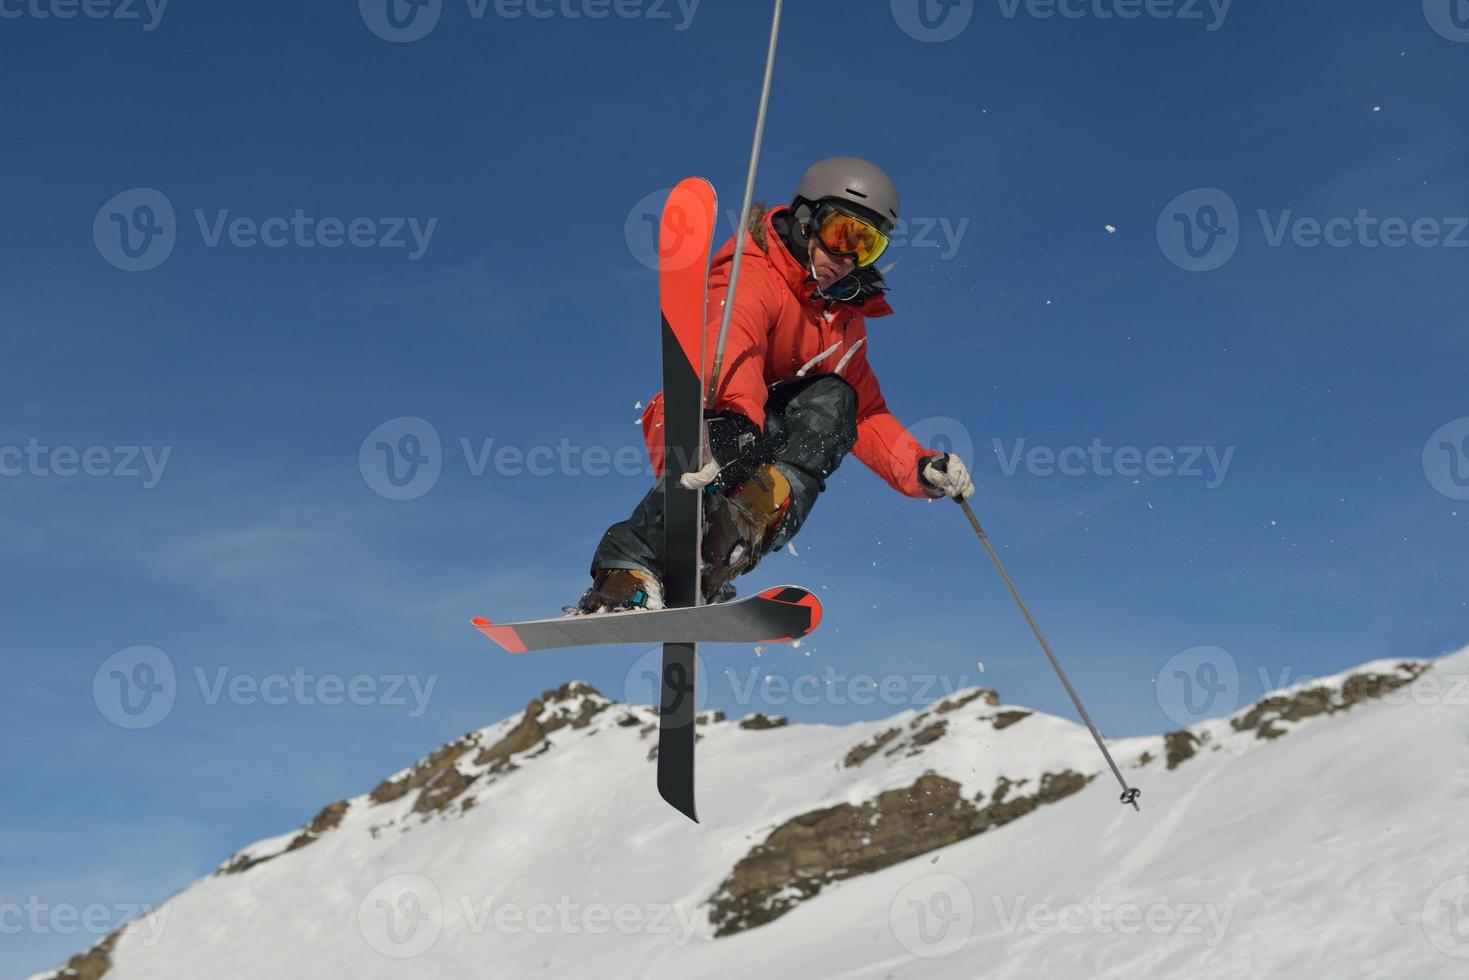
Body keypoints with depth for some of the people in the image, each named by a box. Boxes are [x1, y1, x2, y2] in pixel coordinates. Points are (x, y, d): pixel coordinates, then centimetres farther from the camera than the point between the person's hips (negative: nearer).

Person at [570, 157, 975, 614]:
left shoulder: (846, 318, 17)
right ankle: (632, 570, -53)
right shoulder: (752, 277, -9)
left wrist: (922, 469, 0)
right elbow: (731, 347, -32)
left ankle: (752, 518, -45)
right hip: (701, 431, -6)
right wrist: (736, 416, -54)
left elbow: (866, 416, 19)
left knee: (833, 397, -22)